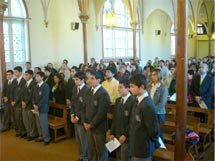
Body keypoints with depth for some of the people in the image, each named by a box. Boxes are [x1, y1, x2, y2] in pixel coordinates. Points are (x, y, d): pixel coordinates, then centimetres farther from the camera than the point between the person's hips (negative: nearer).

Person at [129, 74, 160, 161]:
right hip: (136, 147, 8)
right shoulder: (138, 101, 3)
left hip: (143, 149, -8)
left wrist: (155, 144, -4)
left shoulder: (147, 105, -25)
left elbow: (153, 129, -20)